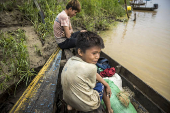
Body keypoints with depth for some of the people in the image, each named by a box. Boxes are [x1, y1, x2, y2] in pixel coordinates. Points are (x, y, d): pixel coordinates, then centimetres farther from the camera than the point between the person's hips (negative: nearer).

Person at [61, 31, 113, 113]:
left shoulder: (70, 60, -8)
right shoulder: (90, 68, -31)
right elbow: (92, 85, -10)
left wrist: (107, 85, 8)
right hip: (86, 106, -5)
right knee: (102, 85, 14)